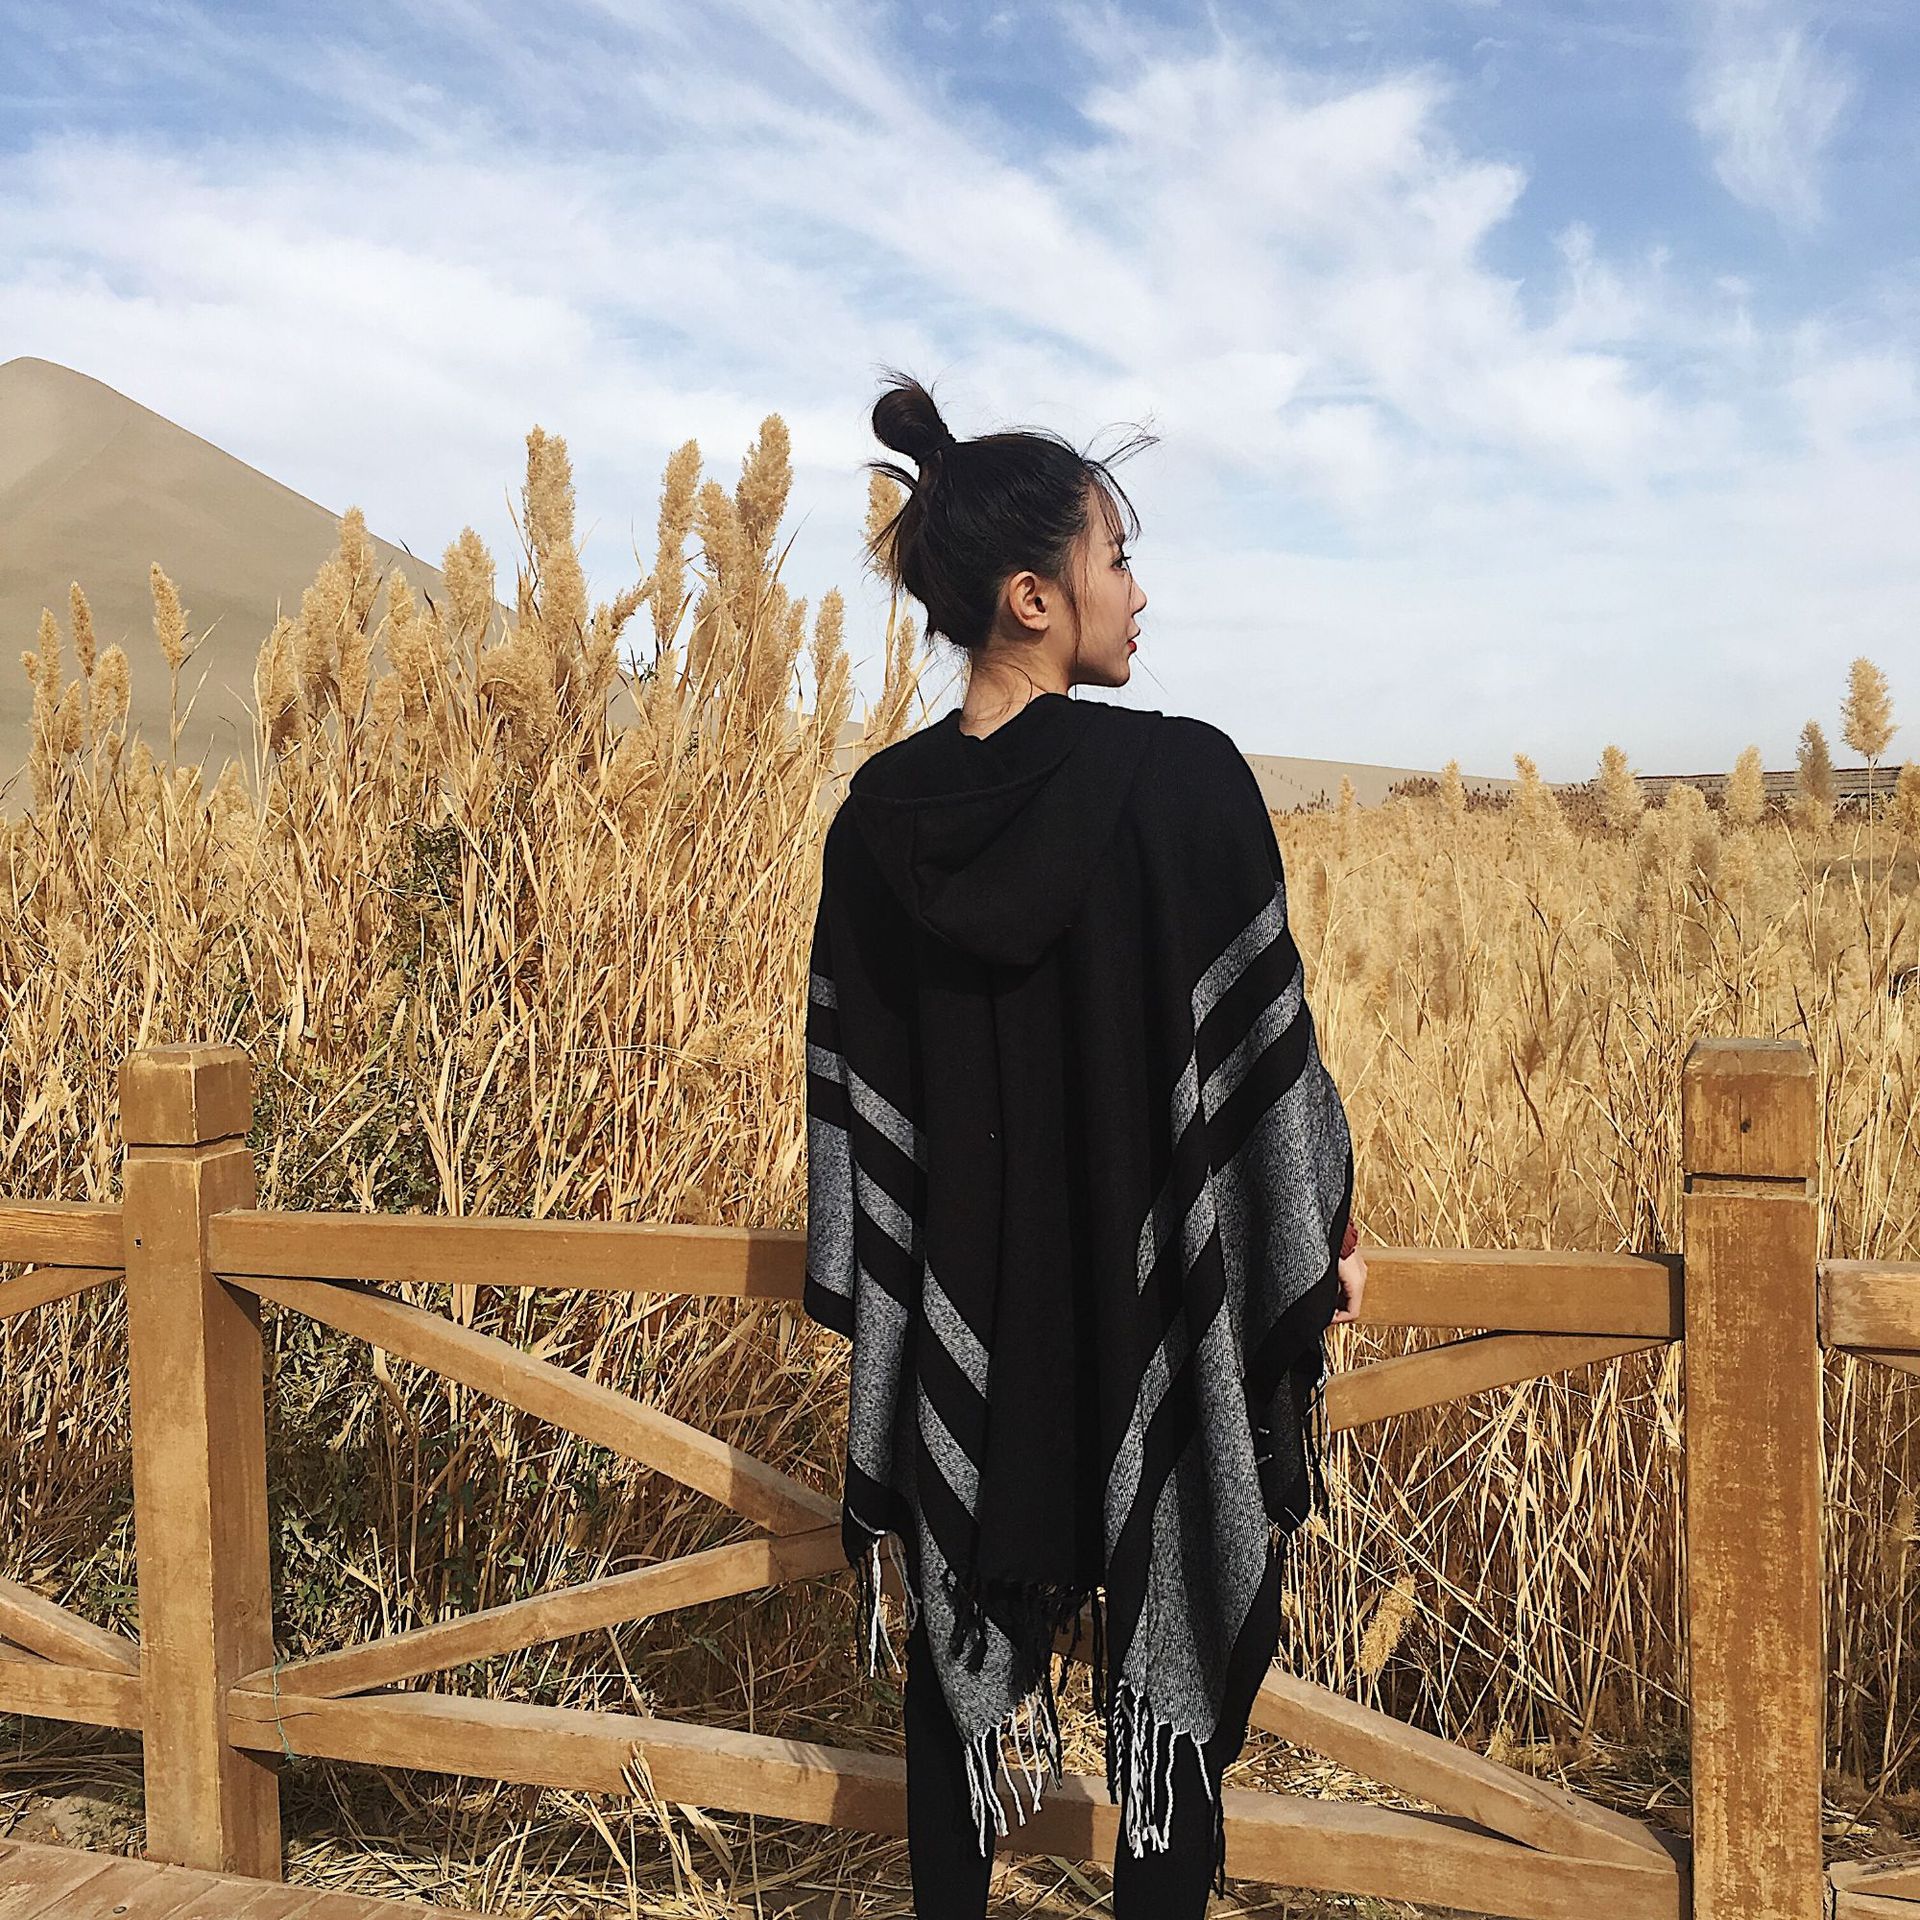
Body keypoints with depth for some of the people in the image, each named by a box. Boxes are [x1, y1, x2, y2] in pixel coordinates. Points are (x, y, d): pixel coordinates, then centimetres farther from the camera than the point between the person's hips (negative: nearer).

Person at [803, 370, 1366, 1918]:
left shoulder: (883, 813, -3)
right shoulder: (1186, 778, -16)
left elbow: (850, 1079, 2)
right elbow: (1264, 1040, -12)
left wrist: (880, 1296, 14)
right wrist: (1330, 1233, 3)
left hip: (965, 1310, 4)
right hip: (1162, 1300, -3)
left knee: (967, 1645, 20)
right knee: (1173, 1657, 14)